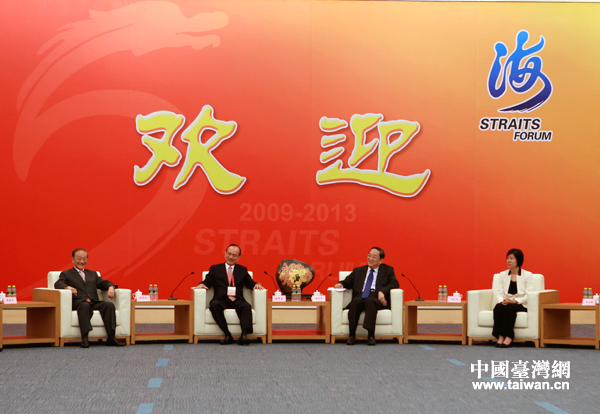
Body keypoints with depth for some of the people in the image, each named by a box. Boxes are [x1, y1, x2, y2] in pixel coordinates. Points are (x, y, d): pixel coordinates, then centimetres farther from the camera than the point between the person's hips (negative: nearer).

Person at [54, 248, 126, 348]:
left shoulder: (93, 274, 33)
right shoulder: (66, 274, 19)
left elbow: (103, 283, 23)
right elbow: (58, 284, 0)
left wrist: (110, 287, -3)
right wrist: (67, 287, -24)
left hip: (94, 302, 4)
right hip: (78, 302, -4)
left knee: (109, 305, -27)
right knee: (85, 305, -39)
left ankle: (111, 337, -34)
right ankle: (84, 338, -48)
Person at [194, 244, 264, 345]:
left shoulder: (242, 270, 26)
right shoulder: (215, 268, 22)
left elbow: (250, 283, 19)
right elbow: (207, 282, 14)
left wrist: (256, 285, -3)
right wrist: (201, 284, -9)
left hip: (237, 300, 1)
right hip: (221, 300, -1)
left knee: (246, 306, -33)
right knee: (214, 305, -36)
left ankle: (244, 335, -48)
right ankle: (227, 335, -37)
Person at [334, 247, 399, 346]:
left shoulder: (387, 270, 21)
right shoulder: (358, 271, 30)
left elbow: (395, 284, 6)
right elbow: (347, 282, 27)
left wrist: (382, 291, -12)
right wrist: (341, 284, 1)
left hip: (376, 300, -2)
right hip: (359, 299, 2)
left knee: (369, 301, -38)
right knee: (356, 300, -34)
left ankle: (371, 335, -43)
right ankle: (352, 335, -36)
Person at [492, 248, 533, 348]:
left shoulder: (527, 275, 5)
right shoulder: (502, 274, 16)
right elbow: (498, 292, 7)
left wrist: (515, 301, -20)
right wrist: (502, 300, -15)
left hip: (521, 305, -3)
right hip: (505, 303, 3)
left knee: (510, 307, -36)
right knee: (498, 307, -32)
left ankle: (508, 337, -36)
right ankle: (500, 336, -36)